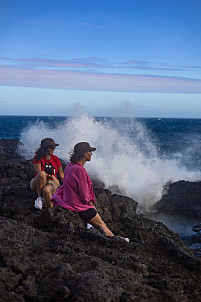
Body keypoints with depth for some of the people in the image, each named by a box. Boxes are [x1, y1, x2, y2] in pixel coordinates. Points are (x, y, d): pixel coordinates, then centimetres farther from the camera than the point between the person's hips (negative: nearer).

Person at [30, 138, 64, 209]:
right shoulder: (38, 157, -7)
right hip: (38, 184, 0)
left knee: (46, 190, -39)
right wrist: (52, 176, -26)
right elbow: (38, 172, -17)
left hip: (51, 184, 0)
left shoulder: (55, 159, 3)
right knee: (42, 173, -36)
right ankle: (39, 197, -24)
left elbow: (61, 174, 8)